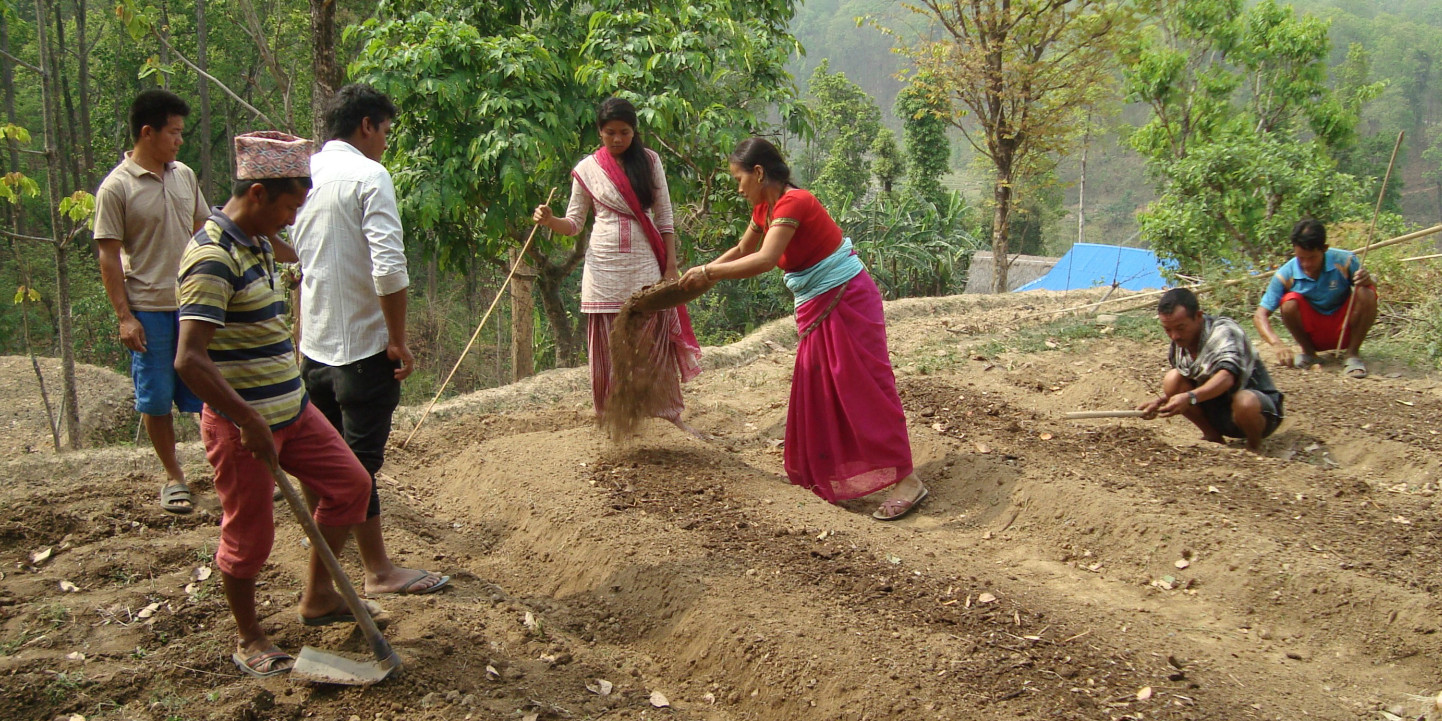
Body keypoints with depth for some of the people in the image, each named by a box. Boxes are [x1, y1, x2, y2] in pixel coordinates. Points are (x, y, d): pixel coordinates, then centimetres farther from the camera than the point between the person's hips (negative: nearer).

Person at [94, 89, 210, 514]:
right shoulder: (116, 187, -9)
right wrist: (124, 316, -12)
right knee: (156, 400, 5)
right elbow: (109, 257, -8)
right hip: (149, 310, -4)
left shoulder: (184, 176, 6)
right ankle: (174, 477, 18)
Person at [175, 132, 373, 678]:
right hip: (241, 424, -9)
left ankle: (317, 595, 26)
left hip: (290, 409, 9)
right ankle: (249, 639, 25)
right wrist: (250, 422, -28)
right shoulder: (214, 258, -23)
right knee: (249, 534, 5)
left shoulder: (257, 243, 6)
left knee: (349, 484, 12)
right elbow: (189, 360, -31)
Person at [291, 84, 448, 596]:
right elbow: (388, 269, -23)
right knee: (361, 458, -1)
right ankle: (378, 572, 8)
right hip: (362, 344, -7)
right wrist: (399, 340, -15)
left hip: (313, 344, 7)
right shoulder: (368, 176, -14)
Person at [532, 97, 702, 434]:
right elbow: (573, 223, 6)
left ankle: (673, 415, 11)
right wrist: (549, 220, -15)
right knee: (609, 347, 2)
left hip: (646, 266, 0)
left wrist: (670, 266, 1)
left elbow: (664, 217, 6)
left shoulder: (649, 160, 4)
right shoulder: (587, 169, 3)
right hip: (605, 268, 0)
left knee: (657, 342, 0)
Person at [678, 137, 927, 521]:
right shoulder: (764, 209, 7)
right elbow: (742, 251, 25)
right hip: (818, 307, 10)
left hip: (846, 299, -10)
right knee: (813, 386, 15)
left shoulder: (792, 203, -22)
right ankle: (815, 470, 28)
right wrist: (701, 274, 17)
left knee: (865, 387, -10)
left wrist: (708, 272, -26)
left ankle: (905, 479, -8)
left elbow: (764, 260, -33)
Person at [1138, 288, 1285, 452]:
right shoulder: (1179, 343, -1)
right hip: (1217, 411, 5)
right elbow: (1178, 390, 6)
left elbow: (1227, 378, -39)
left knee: (1245, 403, -41)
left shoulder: (1224, 331, -21)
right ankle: (1213, 436, -1)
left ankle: (1254, 446, -8)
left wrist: (1190, 397, -55)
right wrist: (1161, 401, -17)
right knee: (1172, 379, -16)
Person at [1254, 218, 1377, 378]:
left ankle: (1353, 354, -8)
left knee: (1366, 293, -26)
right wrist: (1278, 344, -38)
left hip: (1345, 332, 1)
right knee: (1290, 301, -29)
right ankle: (1307, 350, -1)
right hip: (1312, 334, 0)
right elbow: (1260, 315, -20)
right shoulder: (1285, 275, -19)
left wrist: (1367, 280, -29)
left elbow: (1371, 292, -3)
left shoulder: (1345, 261, -17)